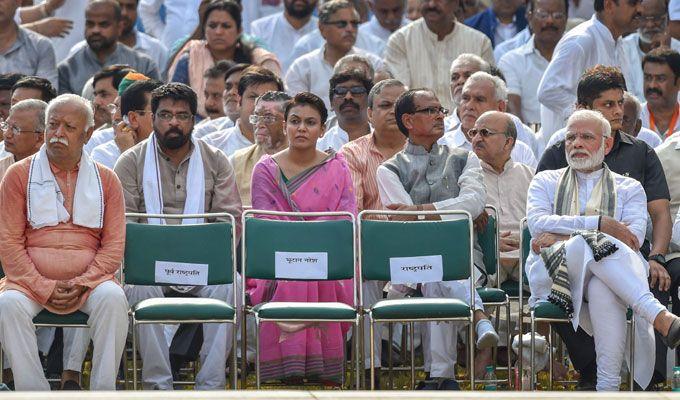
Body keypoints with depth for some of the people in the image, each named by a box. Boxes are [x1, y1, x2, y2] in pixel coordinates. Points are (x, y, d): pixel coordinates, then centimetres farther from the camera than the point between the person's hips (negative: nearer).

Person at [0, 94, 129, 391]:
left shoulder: (105, 180, 12)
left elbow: (114, 245, 6)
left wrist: (81, 284, -11)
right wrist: (44, 288, -11)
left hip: (89, 280, 1)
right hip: (31, 281, -1)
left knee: (113, 298, -32)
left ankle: (103, 392, -27)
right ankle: (32, 391, -29)